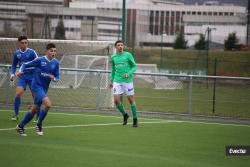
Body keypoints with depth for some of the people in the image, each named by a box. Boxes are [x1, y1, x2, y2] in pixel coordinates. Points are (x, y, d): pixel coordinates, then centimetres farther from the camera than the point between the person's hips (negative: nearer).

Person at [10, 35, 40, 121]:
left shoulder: (31, 52, -7)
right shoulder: (16, 53, 5)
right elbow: (14, 65, 19)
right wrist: (12, 74, 4)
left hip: (32, 75, -2)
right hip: (22, 76, 2)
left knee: (35, 95, -1)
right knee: (18, 94, -13)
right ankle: (16, 114, -2)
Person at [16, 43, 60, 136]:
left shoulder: (56, 63, 4)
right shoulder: (40, 60, -9)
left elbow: (57, 77, 9)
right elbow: (25, 65, -2)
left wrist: (54, 78, -14)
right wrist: (21, 71, -21)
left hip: (44, 88, 6)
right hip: (37, 86, -6)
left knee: (33, 110, 10)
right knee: (48, 104, -24)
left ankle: (20, 126, 27)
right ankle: (39, 125, -8)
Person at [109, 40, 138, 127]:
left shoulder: (128, 55, -2)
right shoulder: (113, 57, 8)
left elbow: (134, 66, 0)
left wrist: (129, 73, -17)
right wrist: (112, 81, 22)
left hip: (127, 80, -3)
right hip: (117, 81, 3)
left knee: (131, 99, 1)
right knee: (116, 100, -8)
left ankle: (135, 119, 14)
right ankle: (125, 115, 17)